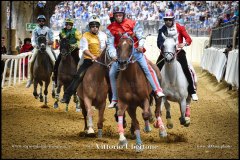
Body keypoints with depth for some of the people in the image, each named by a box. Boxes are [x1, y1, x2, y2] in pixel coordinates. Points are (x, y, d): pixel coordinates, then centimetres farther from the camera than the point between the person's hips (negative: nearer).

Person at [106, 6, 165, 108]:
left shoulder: (133, 24, -3)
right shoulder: (111, 28, 1)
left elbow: (141, 36, -6)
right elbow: (110, 43, -1)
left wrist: (140, 45, -25)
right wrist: (113, 55, -17)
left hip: (134, 50, -2)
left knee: (146, 67, -19)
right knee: (112, 73, -4)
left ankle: (158, 90, -18)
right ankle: (115, 99, 8)